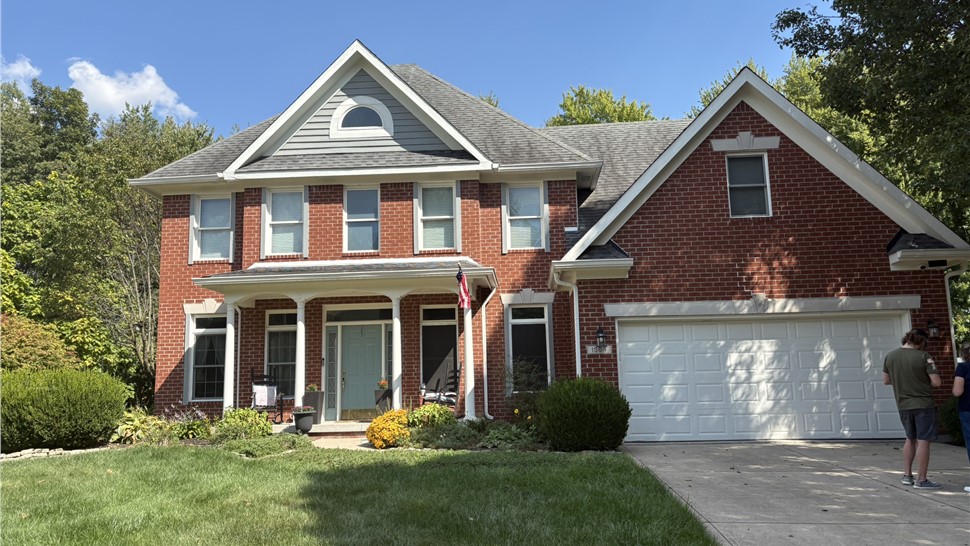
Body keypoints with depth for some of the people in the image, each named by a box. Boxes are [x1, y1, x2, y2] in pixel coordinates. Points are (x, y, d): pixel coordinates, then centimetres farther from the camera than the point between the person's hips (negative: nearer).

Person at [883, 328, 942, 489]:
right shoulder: (923, 356, -13)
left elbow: (886, 381, 9)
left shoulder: (890, 356, 2)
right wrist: (924, 381, 5)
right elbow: (937, 382, -14)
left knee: (910, 439, 19)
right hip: (923, 404, -5)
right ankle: (921, 480, 4)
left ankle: (907, 475, 21)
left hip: (903, 405, 5)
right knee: (923, 441, 1)